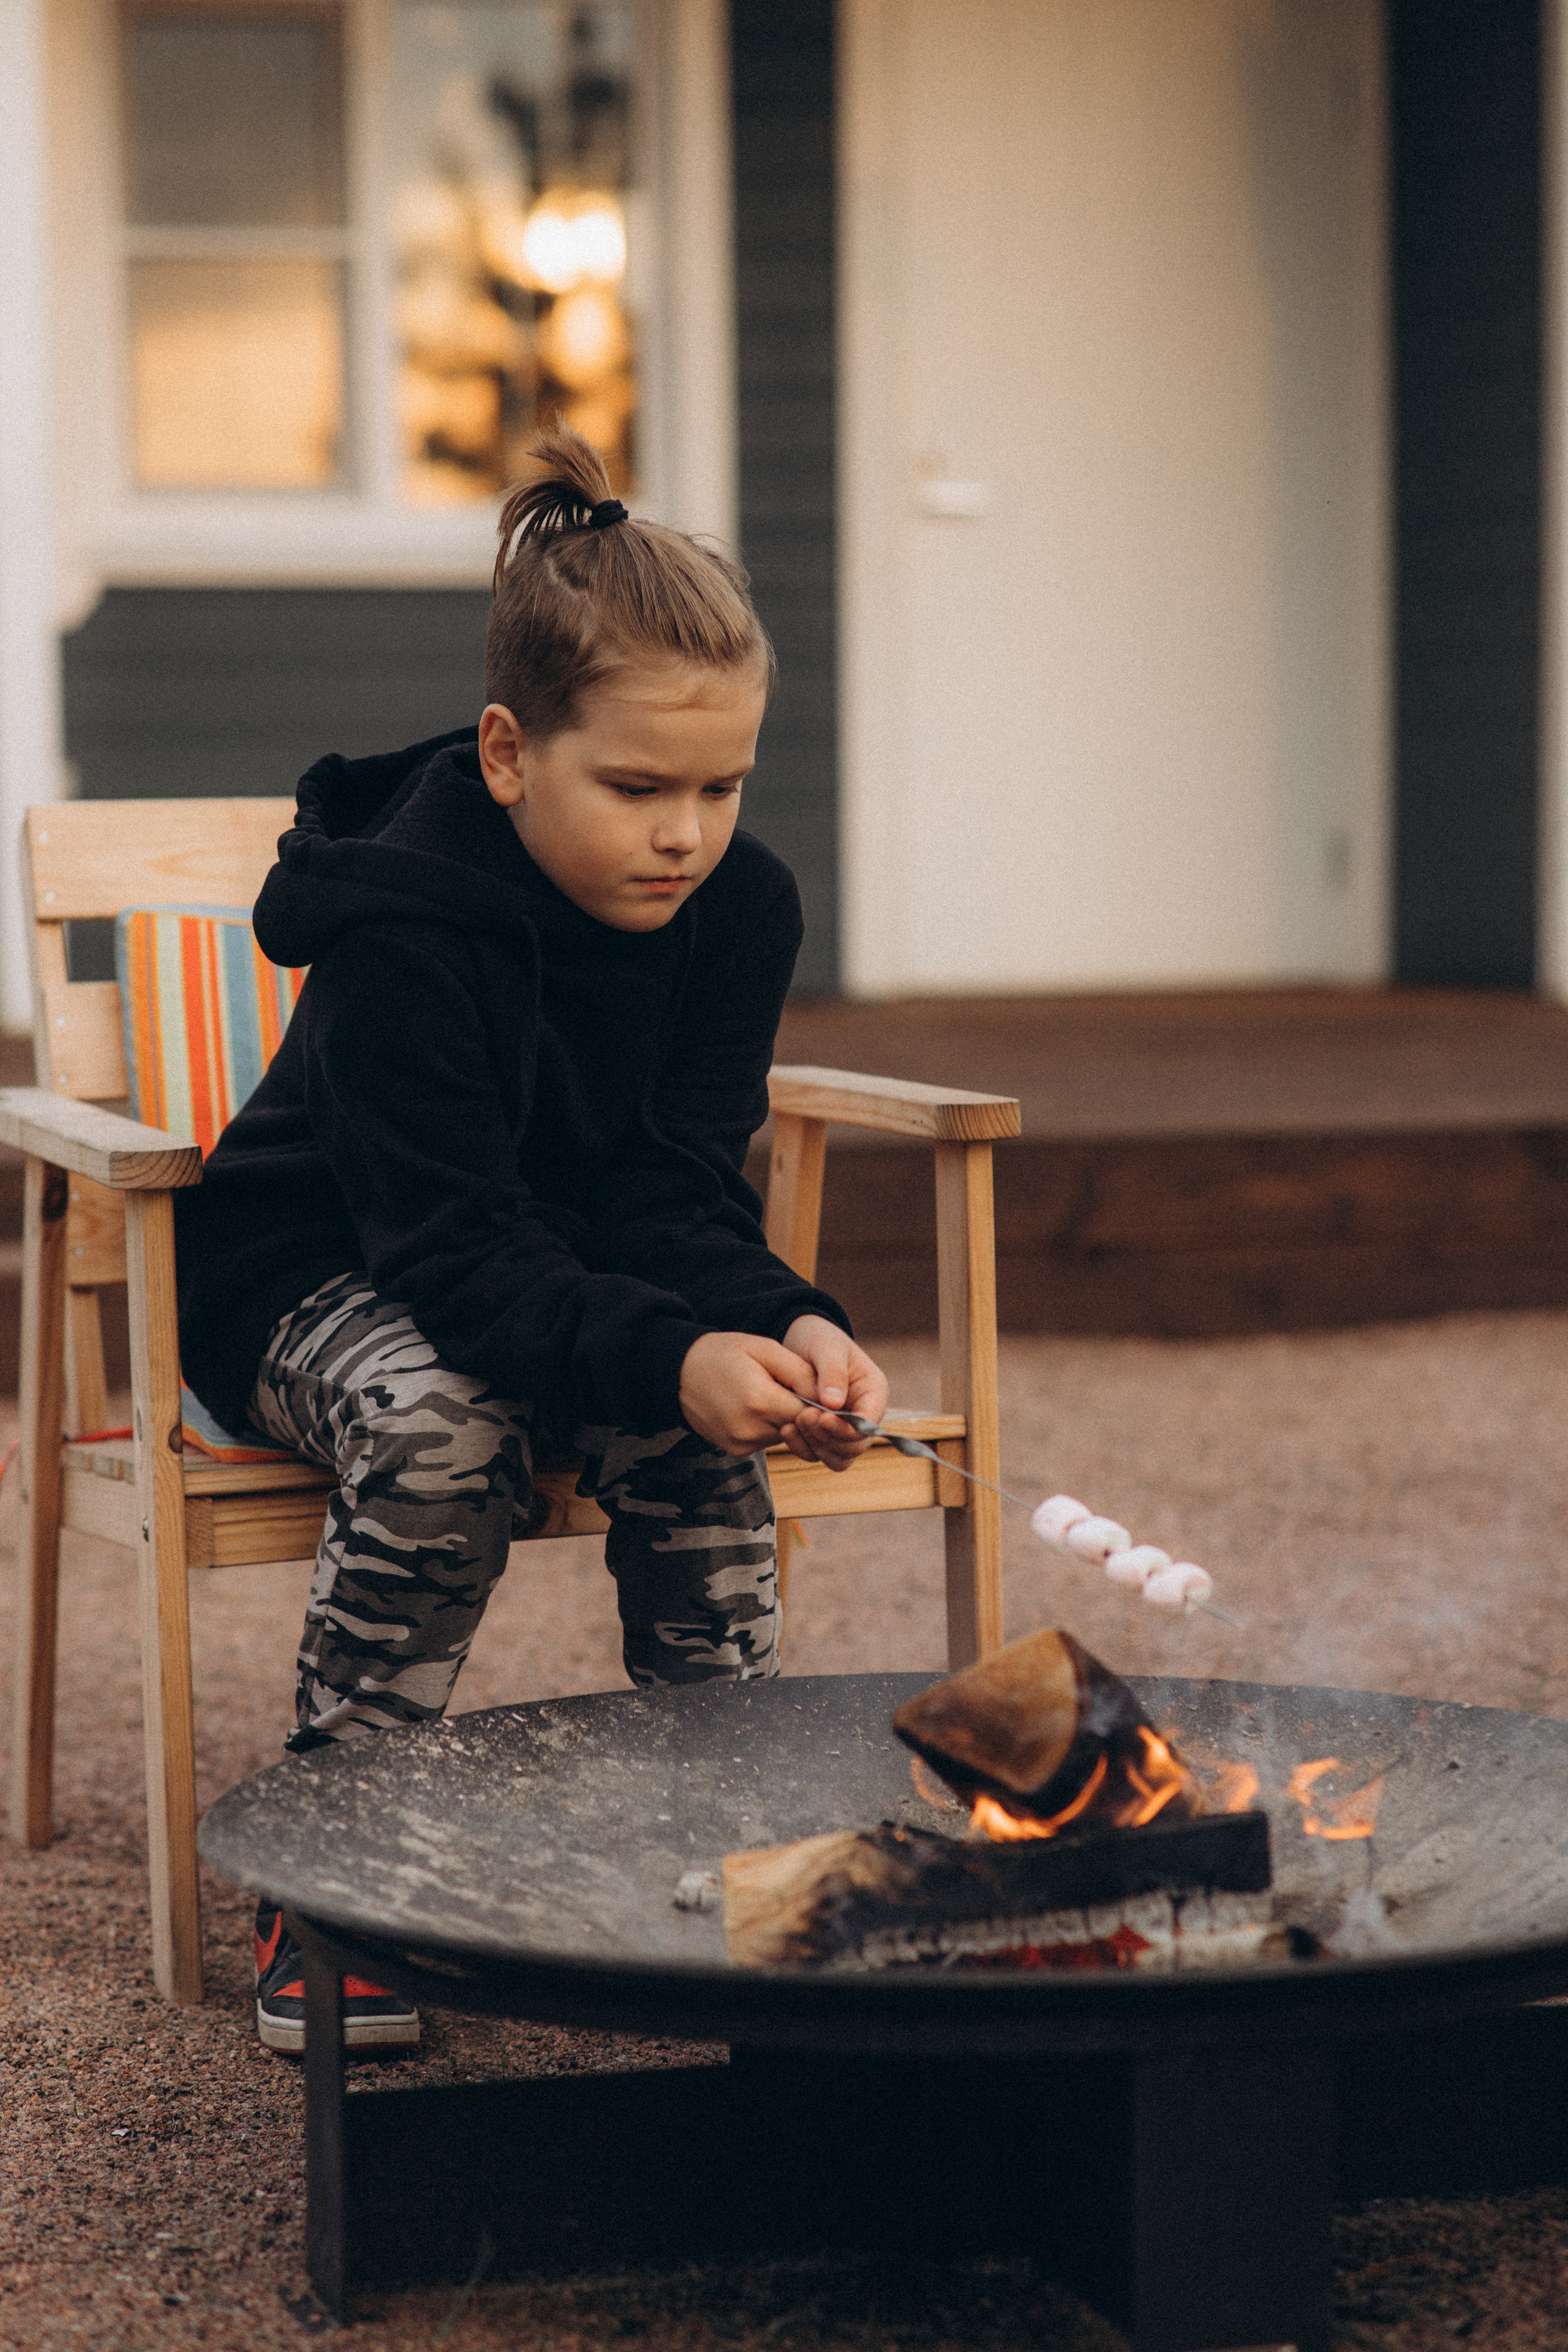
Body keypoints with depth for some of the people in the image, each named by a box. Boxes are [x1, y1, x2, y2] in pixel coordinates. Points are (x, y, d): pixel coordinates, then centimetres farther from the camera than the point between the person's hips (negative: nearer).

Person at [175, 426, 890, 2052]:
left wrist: (782, 1326, -36)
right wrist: (671, 1356, -53)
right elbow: (457, 1249, -35)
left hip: (567, 1272, 4)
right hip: (312, 1274, -4)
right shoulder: (400, 919, -29)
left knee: (699, 1426, -28)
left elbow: (672, 1203, -14)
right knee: (437, 1420, -36)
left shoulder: (739, 906, -12)